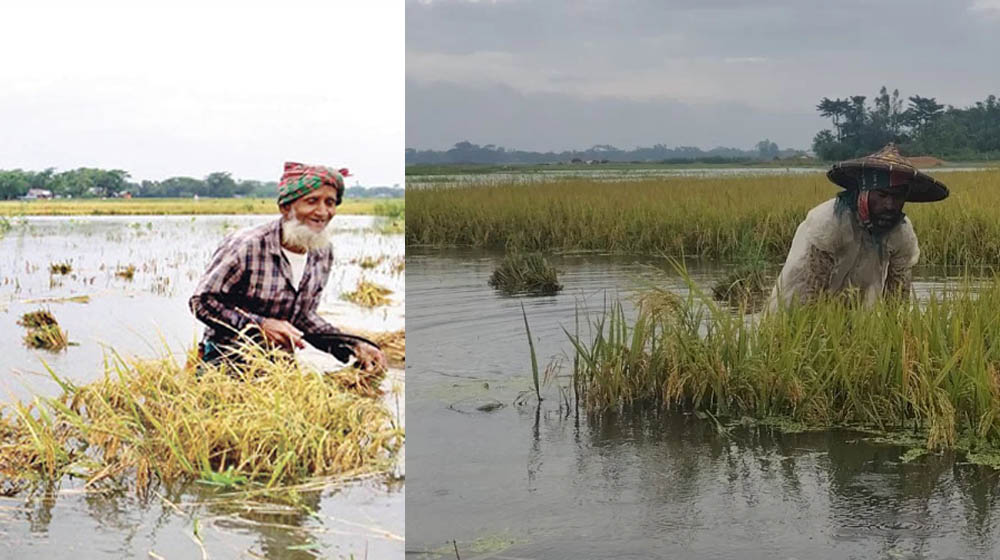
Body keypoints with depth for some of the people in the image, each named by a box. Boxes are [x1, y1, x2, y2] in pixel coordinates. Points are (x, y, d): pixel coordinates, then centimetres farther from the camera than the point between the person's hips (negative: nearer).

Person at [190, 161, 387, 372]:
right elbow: (201, 301, -11)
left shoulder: (323, 254, 3)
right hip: (229, 361, -5)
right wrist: (260, 325, -20)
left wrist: (354, 346, 1)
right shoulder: (247, 246, -15)